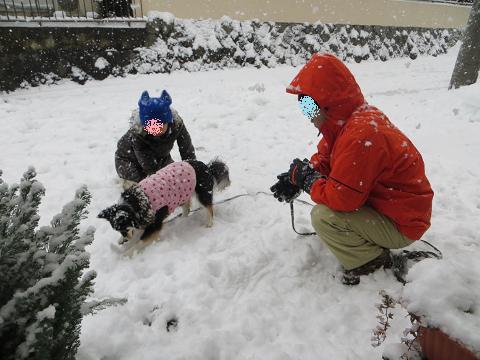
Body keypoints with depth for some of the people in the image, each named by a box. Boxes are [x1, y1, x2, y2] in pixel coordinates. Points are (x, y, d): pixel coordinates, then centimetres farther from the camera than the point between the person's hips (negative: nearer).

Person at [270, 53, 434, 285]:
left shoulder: (360, 136, -32)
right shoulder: (351, 119, 0)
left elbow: (341, 198, -31)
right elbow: (324, 158, 10)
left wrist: (305, 178, -16)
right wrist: (296, 178, -7)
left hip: (401, 224, -10)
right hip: (383, 204, 10)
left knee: (323, 216, -24)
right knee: (323, 185, 14)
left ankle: (371, 265, -1)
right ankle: (375, 247, 15)